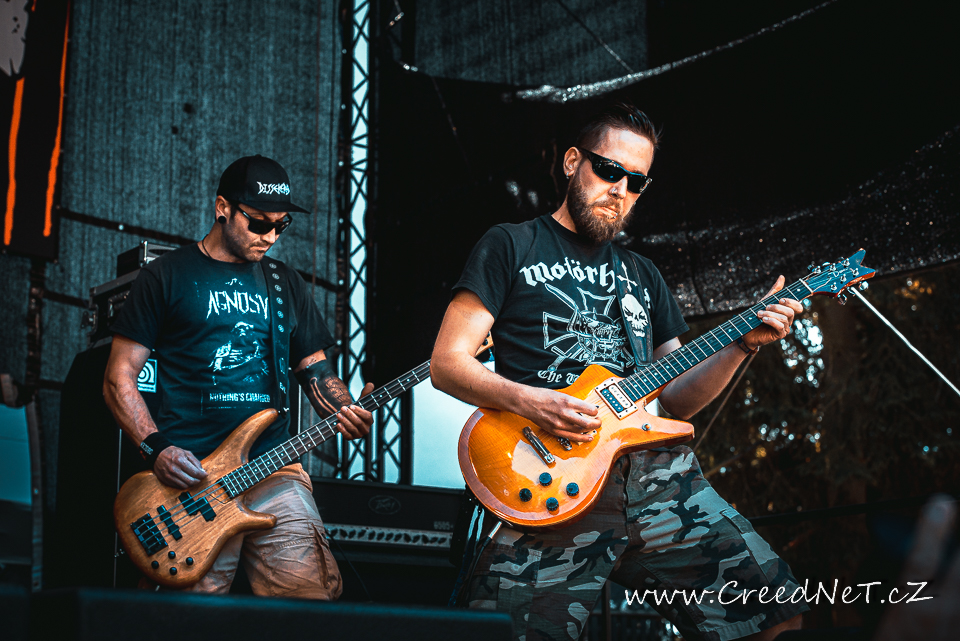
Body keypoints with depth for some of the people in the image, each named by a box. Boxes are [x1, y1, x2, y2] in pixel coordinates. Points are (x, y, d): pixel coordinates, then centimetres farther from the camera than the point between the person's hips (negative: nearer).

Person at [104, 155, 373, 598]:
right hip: (187, 474, -4)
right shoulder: (167, 277, 5)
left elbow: (315, 370, 21)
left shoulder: (286, 284, 19)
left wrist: (344, 411, -1)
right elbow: (119, 378, 3)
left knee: (313, 596, -10)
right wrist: (156, 447, -11)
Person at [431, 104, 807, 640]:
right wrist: (527, 401, -14)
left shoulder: (643, 275, 28)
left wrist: (743, 344, 8)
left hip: (659, 473, 5)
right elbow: (447, 364, 3)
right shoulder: (512, 247, 11)